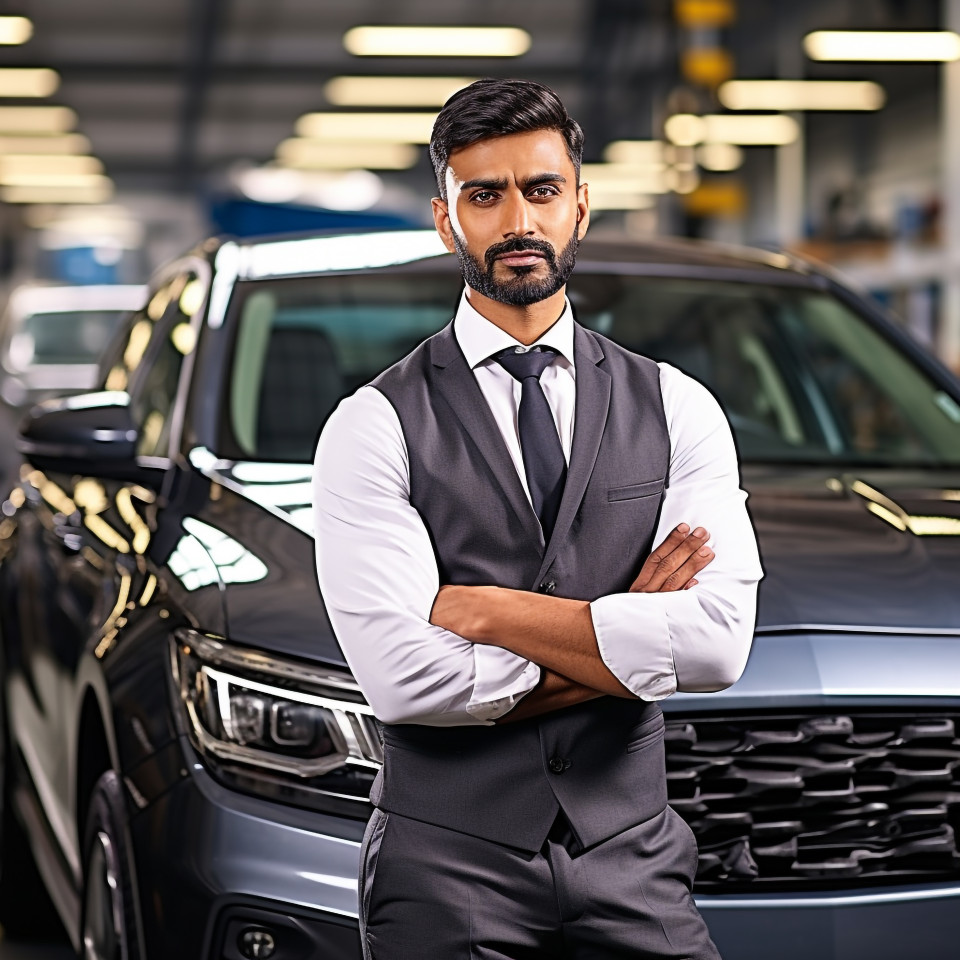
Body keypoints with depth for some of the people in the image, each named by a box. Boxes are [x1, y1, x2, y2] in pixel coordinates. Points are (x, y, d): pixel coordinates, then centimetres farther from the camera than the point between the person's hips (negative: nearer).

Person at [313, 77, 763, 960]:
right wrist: (622, 637, -9)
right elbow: (403, 678, -16)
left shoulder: (676, 409, 3)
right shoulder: (373, 427, -4)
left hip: (631, 867, 2)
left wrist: (483, 608, -13)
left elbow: (717, 643, -11)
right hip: (445, 871, -2)